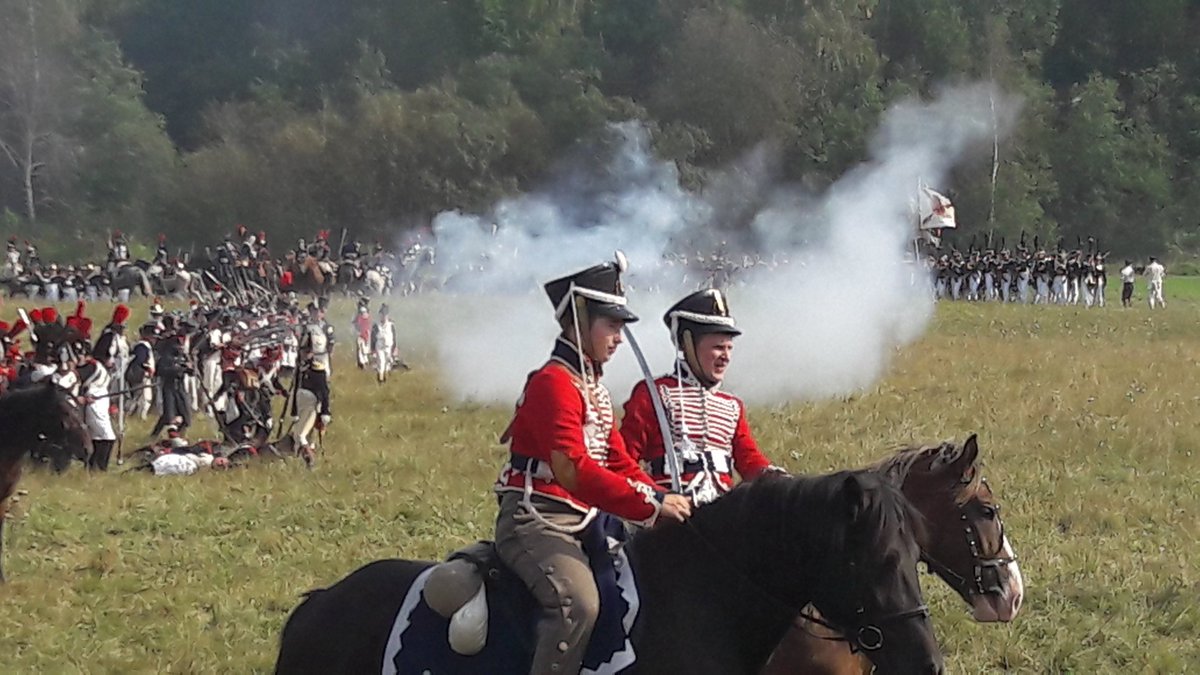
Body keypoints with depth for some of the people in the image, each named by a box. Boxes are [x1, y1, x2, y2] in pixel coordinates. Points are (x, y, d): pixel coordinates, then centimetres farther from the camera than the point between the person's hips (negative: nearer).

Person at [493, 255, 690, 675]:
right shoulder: (554, 382, -14)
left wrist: (664, 500, 2)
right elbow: (573, 470, -25)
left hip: (584, 522, 11)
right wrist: (651, 506, -27)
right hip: (537, 519, -11)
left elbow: (620, 463, 20)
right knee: (577, 601, -33)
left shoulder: (594, 388, 19)